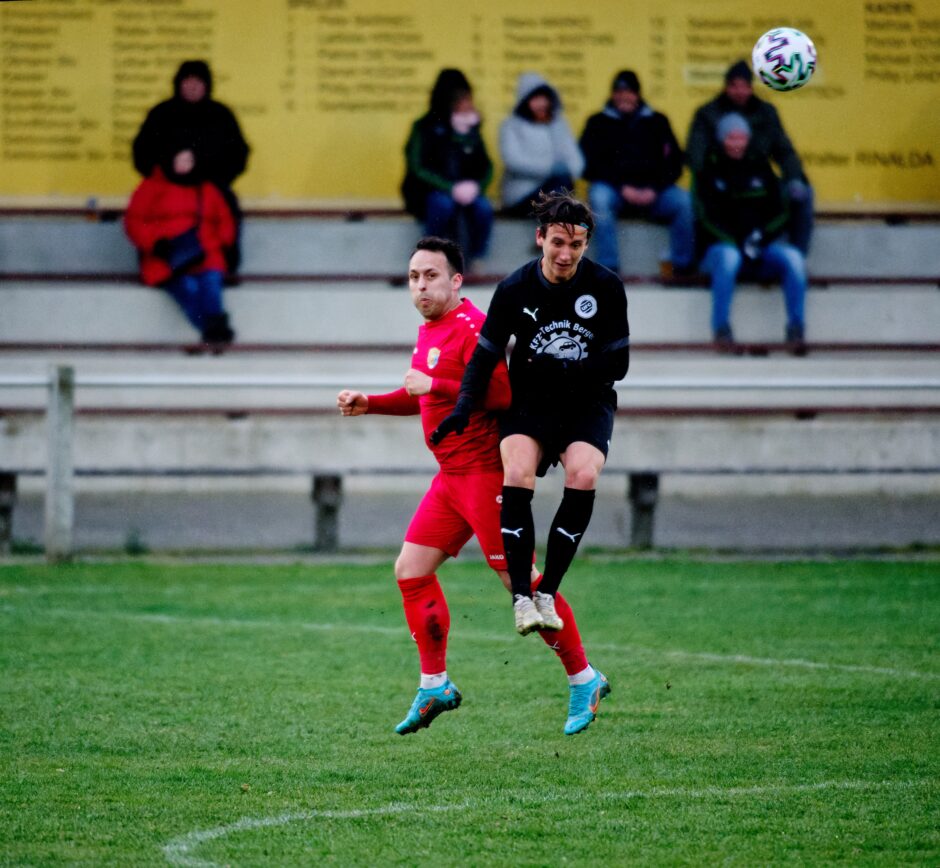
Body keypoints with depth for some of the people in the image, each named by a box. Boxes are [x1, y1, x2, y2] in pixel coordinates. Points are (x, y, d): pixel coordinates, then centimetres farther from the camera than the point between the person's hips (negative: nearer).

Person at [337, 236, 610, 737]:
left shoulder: (471, 327, -15)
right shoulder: (430, 331, 16)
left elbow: (503, 390, -26)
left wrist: (435, 384, -24)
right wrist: (369, 404, 20)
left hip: (485, 472, -10)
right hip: (452, 476, 10)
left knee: (520, 580, -8)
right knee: (411, 569, 6)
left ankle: (583, 681, 3)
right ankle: (435, 686, 13)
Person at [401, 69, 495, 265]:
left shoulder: (471, 129, 6)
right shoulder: (424, 128, -6)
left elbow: (486, 166, 7)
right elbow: (418, 169, -12)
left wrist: (477, 186, -15)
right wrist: (451, 189, -23)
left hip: (464, 191, 3)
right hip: (428, 193, -3)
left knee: (483, 207, -28)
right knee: (443, 204, -36)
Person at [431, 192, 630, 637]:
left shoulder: (606, 286, -9)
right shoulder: (515, 289, -7)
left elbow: (618, 364, -6)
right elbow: (486, 354, 1)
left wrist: (564, 370, -20)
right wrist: (462, 407, -14)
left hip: (588, 404, 0)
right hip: (529, 402, 0)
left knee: (583, 476, -29)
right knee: (517, 475, -28)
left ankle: (547, 593, -19)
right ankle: (521, 597, -24)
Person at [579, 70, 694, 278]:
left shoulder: (657, 122, 18)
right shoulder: (598, 123, 13)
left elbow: (674, 162, 9)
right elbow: (590, 165, 2)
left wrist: (654, 189, -10)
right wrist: (622, 188, -12)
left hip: (652, 192, 1)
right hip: (612, 188, -1)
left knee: (684, 200, -27)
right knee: (599, 198, -35)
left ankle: (684, 265, -20)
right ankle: (607, 267, -34)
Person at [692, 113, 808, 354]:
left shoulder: (760, 169, 15)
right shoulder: (708, 172, 5)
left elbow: (779, 213, 10)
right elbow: (708, 218, -4)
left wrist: (760, 239, -9)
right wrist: (739, 245, -16)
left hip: (763, 246, 3)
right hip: (721, 245, -3)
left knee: (793, 258, -27)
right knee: (729, 257, -39)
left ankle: (796, 329, -25)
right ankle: (721, 329, -35)